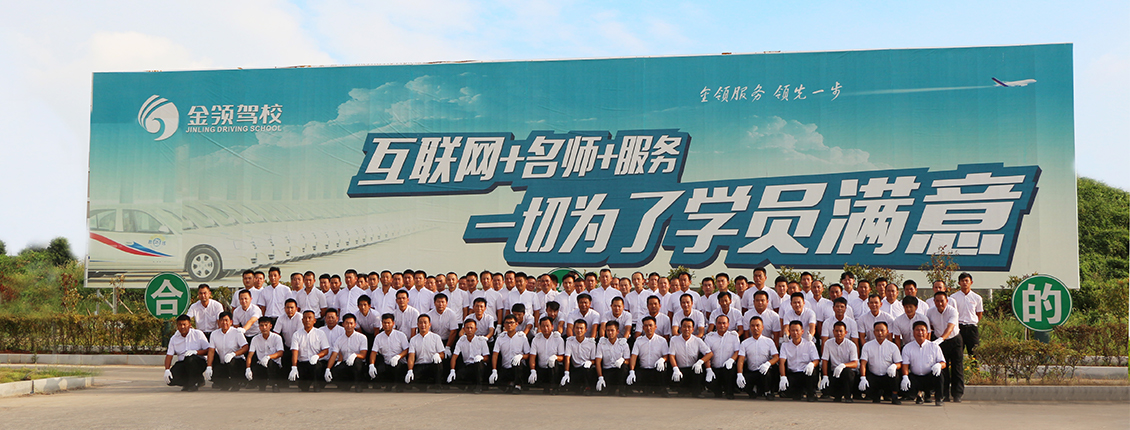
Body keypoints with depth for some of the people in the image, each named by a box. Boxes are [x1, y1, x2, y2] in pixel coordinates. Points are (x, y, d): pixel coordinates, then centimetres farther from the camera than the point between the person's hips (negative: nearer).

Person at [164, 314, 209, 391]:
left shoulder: (198, 334, -2)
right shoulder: (174, 339, 7)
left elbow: (207, 350, -6)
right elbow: (169, 355, 2)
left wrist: (196, 352, -25)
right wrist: (167, 370, -14)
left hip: (198, 362, -3)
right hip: (182, 363, 3)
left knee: (190, 359, -39)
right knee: (170, 379, -23)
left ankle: (196, 382, -16)